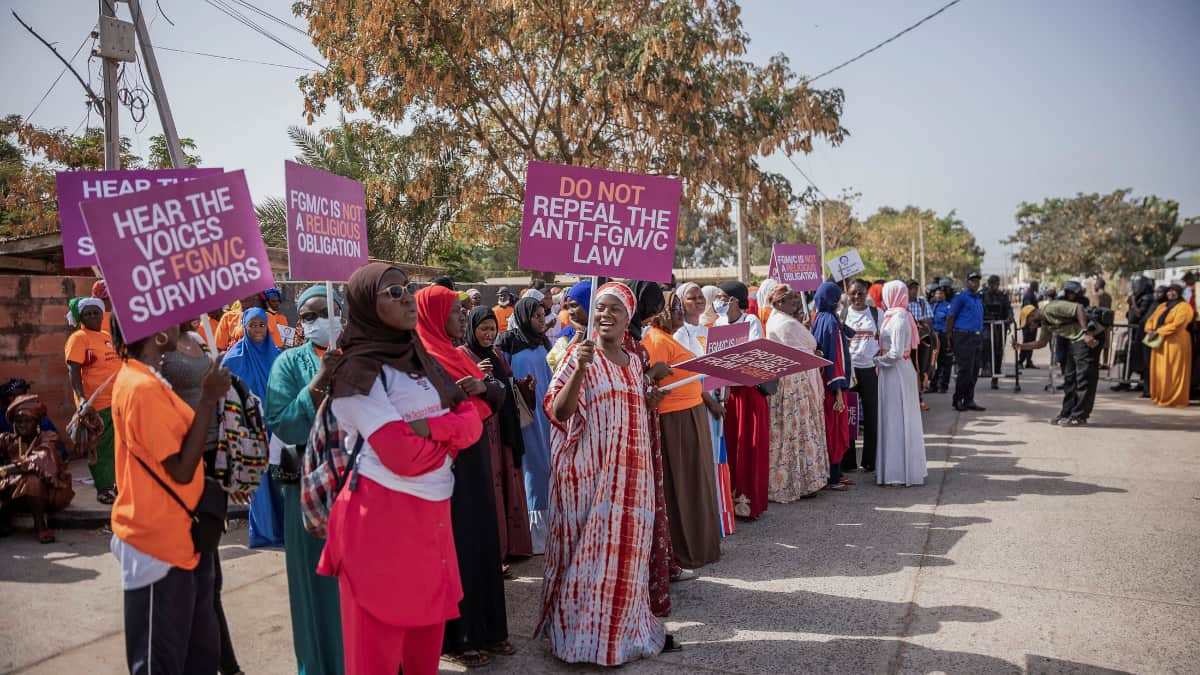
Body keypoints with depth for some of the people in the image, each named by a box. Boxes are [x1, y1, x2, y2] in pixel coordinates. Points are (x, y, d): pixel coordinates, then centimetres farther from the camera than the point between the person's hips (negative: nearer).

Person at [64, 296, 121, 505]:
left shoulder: (108, 336, 13)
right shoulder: (78, 338, -9)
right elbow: (73, 371, -17)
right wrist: (81, 398, -28)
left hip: (118, 400, 7)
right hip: (96, 403, -7)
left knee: (117, 445, 15)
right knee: (100, 448, 0)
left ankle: (116, 482, 26)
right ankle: (103, 489, 8)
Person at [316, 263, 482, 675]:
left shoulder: (421, 360, 11)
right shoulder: (358, 371, -12)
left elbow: (472, 424, 2)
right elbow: (404, 456, -21)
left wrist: (429, 427, -17)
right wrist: (448, 433, -3)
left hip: (431, 513, 7)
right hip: (382, 517, -7)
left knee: (427, 634, 16)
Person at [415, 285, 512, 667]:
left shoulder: (460, 355, 13)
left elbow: (499, 396, 8)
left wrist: (484, 387, -11)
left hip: (475, 460, 9)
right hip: (448, 464, -9)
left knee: (482, 541, 13)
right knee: (457, 546, 0)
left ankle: (485, 628, 25)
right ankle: (456, 637, 13)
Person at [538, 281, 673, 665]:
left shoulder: (634, 361, 12)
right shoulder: (579, 355, -6)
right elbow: (557, 412, -17)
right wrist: (579, 370, -27)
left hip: (630, 469, 6)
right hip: (590, 469, -6)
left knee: (628, 547, 12)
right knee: (591, 547, -1)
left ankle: (626, 627, 26)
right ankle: (584, 634, 13)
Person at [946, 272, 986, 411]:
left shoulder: (978, 299, 18)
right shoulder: (961, 296, -7)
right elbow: (950, 317, -9)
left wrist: (981, 336, 20)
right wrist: (949, 337, -11)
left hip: (977, 337, 8)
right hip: (964, 337, -8)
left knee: (974, 371, 8)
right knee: (965, 370, -8)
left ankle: (969, 400, 16)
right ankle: (957, 400, 3)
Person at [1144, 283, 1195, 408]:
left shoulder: (1184, 307, -4)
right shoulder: (1162, 306, 19)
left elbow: (1176, 325, -16)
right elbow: (1151, 319, 15)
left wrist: (1157, 332, -18)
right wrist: (1150, 330, -6)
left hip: (1175, 343, -7)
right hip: (1159, 343, 7)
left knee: (1172, 372, -5)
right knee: (1159, 371, 7)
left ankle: (1173, 400, 0)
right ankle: (1160, 397, 13)